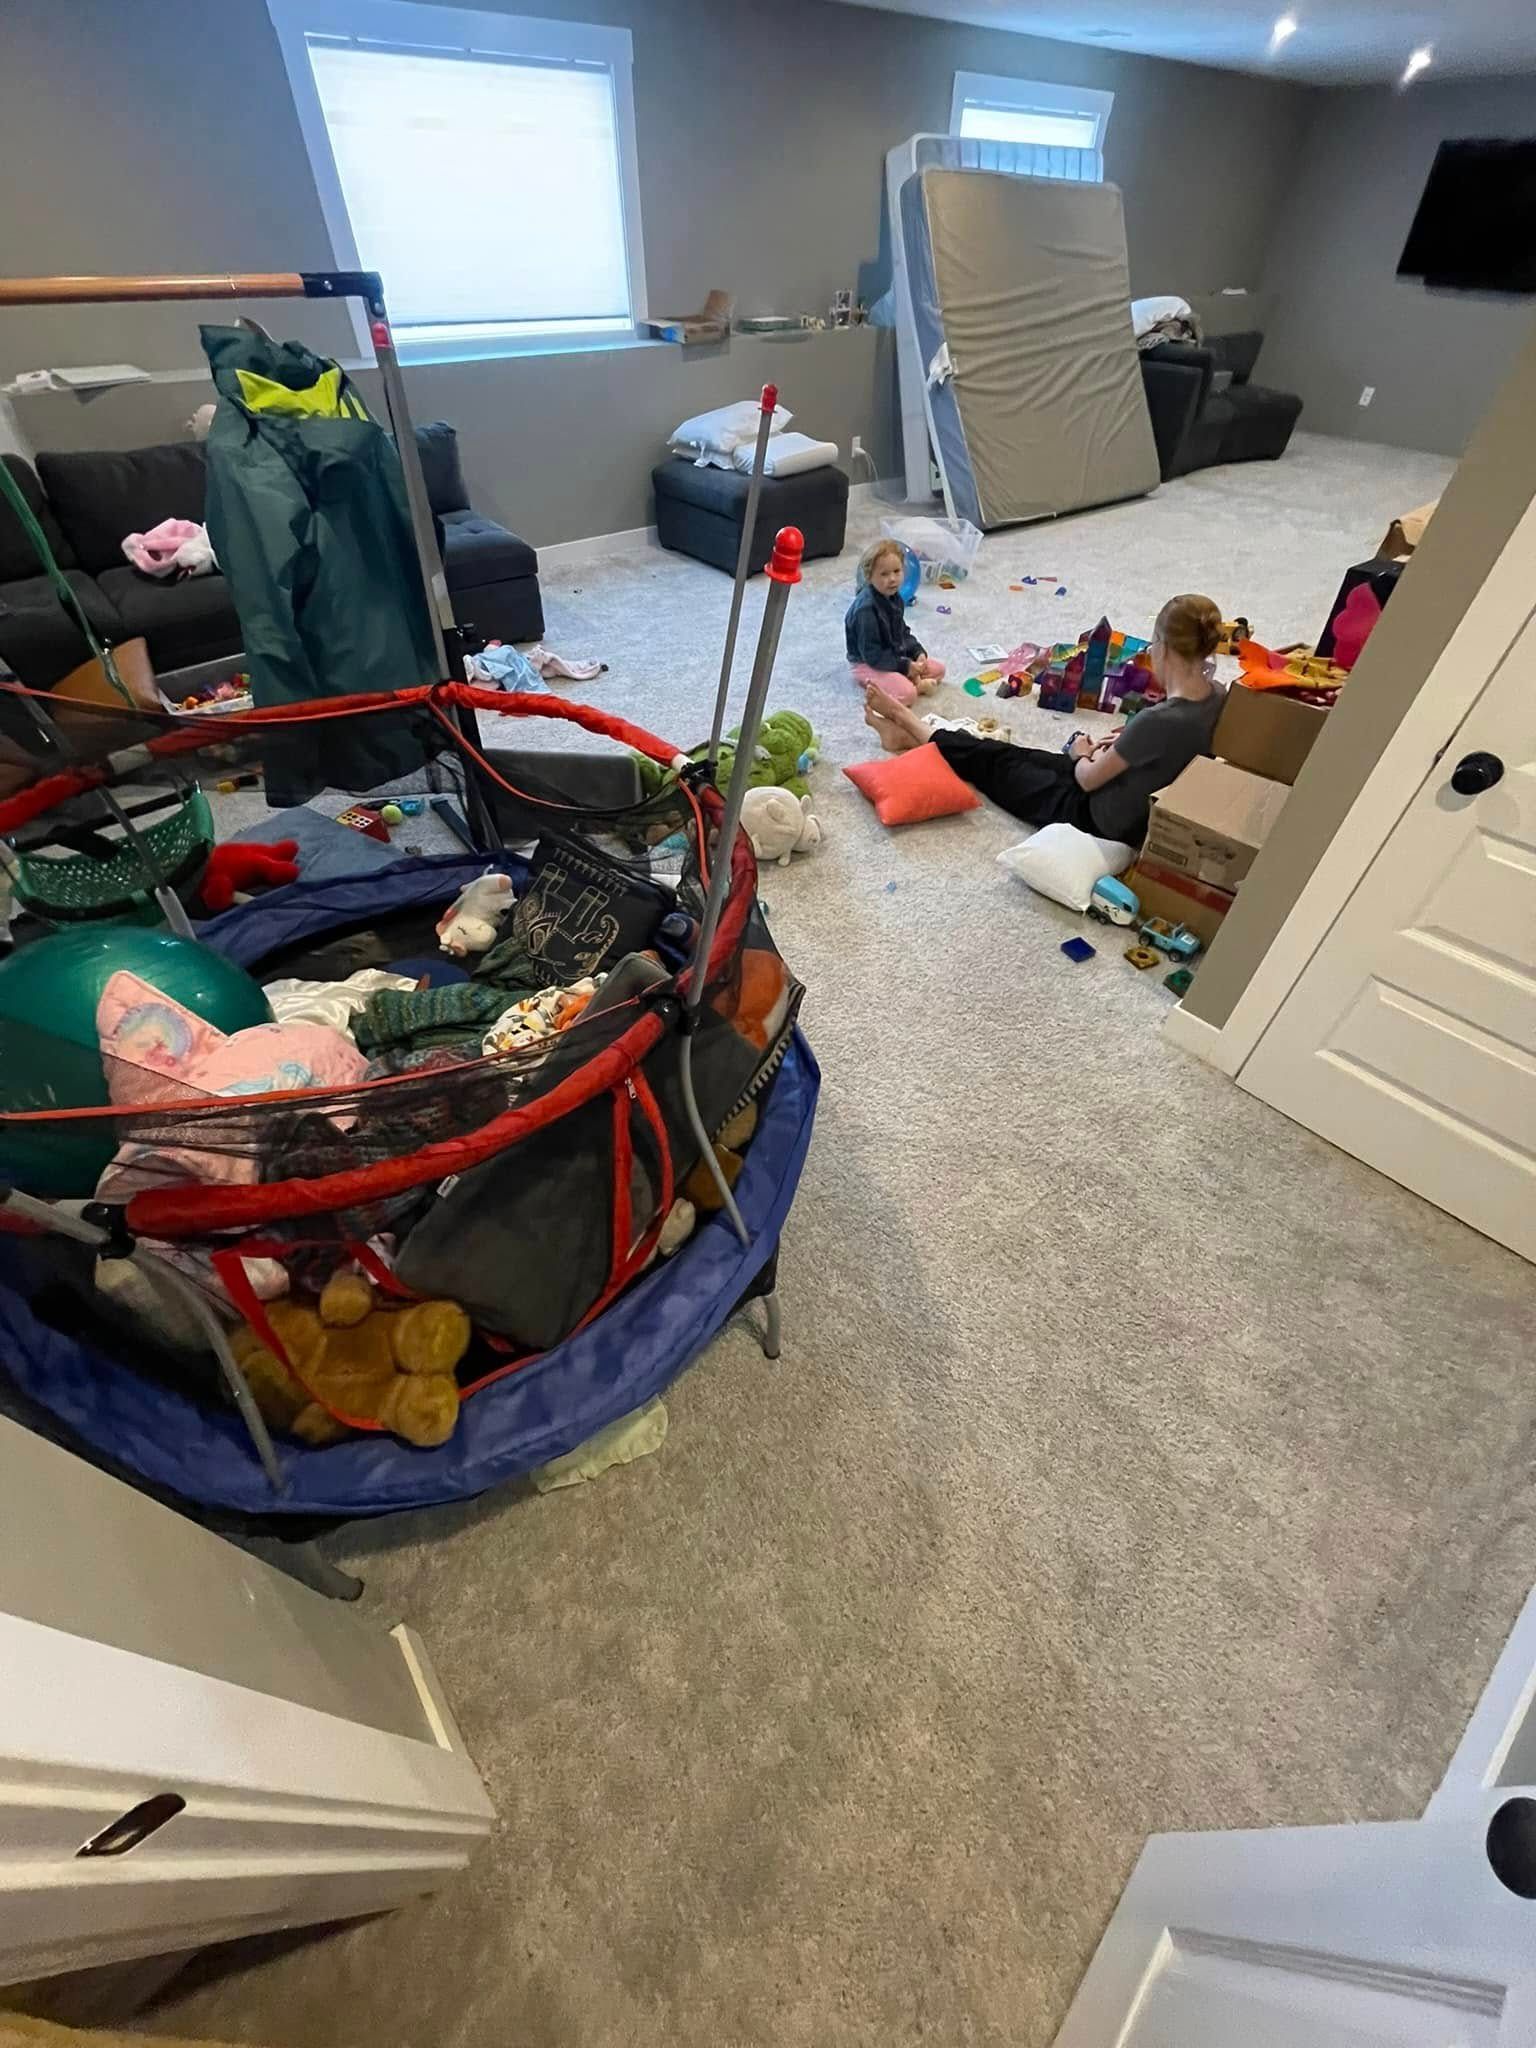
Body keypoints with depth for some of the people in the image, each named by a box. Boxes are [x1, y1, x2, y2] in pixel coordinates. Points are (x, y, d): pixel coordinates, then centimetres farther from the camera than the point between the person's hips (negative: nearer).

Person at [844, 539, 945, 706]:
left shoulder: (894, 597, 2)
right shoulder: (866, 608, -26)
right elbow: (871, 654, -25)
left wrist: (918, 652, -2)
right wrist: (905, 666, -22)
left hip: (895, 655, 9)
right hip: (867, 664, -9)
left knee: (938, 669, 8)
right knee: (906, 693, -31)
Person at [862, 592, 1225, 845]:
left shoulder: (1159, 720, -34)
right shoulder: (1216, 695, -8)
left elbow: (1087, 780, -20)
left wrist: (1083, 755, 1)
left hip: (1106, 821, -8)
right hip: (1144, 811, 8)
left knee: (998, 762, 9)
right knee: (1015, 754, 16)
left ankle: (917, 736, 31)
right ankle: (916, 734, 30)